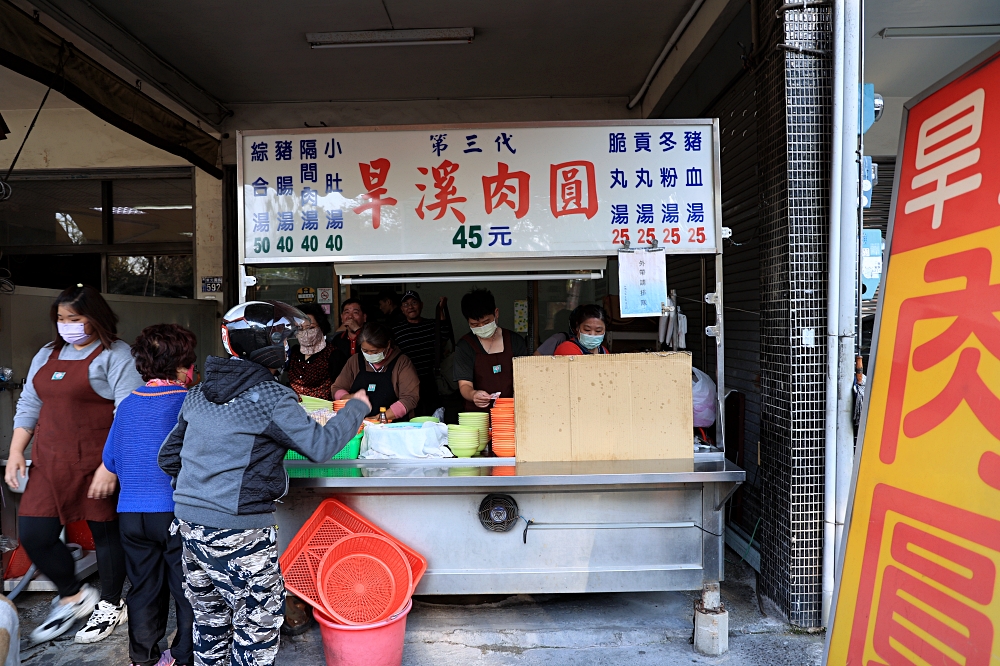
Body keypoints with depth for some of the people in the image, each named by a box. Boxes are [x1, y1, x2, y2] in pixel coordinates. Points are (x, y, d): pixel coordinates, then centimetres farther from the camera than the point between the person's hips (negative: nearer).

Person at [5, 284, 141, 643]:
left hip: (97, 462, -6)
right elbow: (28, 406, 20)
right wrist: (16, 452, 10)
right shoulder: (47, 355, 15)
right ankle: (73, 597, 28)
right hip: (50, 464, 7)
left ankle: (110, 605, 28)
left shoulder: (115, 355, -9)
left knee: (104, 531, 6)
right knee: (33, 535, 3)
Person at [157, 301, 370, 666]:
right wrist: (357, 407, -2)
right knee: (258, 624, 7)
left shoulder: (198, 394, 7)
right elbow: (320, 447, -15)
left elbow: (168, 457, 13)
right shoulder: (271, 397, -16)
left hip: (189, 524, 8)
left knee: (210, 617, 21)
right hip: (239, 533, -8)